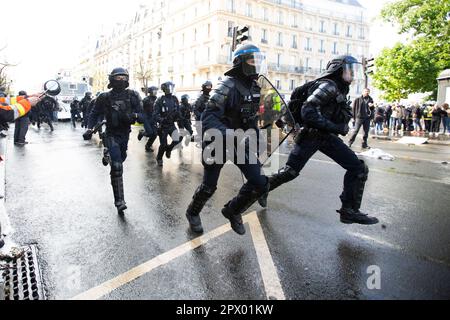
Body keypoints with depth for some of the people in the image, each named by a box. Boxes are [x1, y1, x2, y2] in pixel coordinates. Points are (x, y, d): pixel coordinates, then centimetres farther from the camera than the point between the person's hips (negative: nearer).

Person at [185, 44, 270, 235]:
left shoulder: (254, 88, 5)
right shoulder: (229, 86, -20)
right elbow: (208, 116, -29)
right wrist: (226, 135, -44)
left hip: (241, 142, 6)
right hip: (218, 142, -6)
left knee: (260, 183, -5)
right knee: (209, 186, 5)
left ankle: (233, 211, 19)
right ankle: (193, 213, 37)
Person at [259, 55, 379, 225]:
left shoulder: (340, 88, 15)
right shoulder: (328, 85, -15)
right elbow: (308, 112, -26)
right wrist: (335, 128, -25)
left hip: (327, 136, 9)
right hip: (311, 135, -9)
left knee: (359, 169, 0)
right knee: (290, 171, -2)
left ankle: (349, 211, 6)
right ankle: (263, 188, 24)